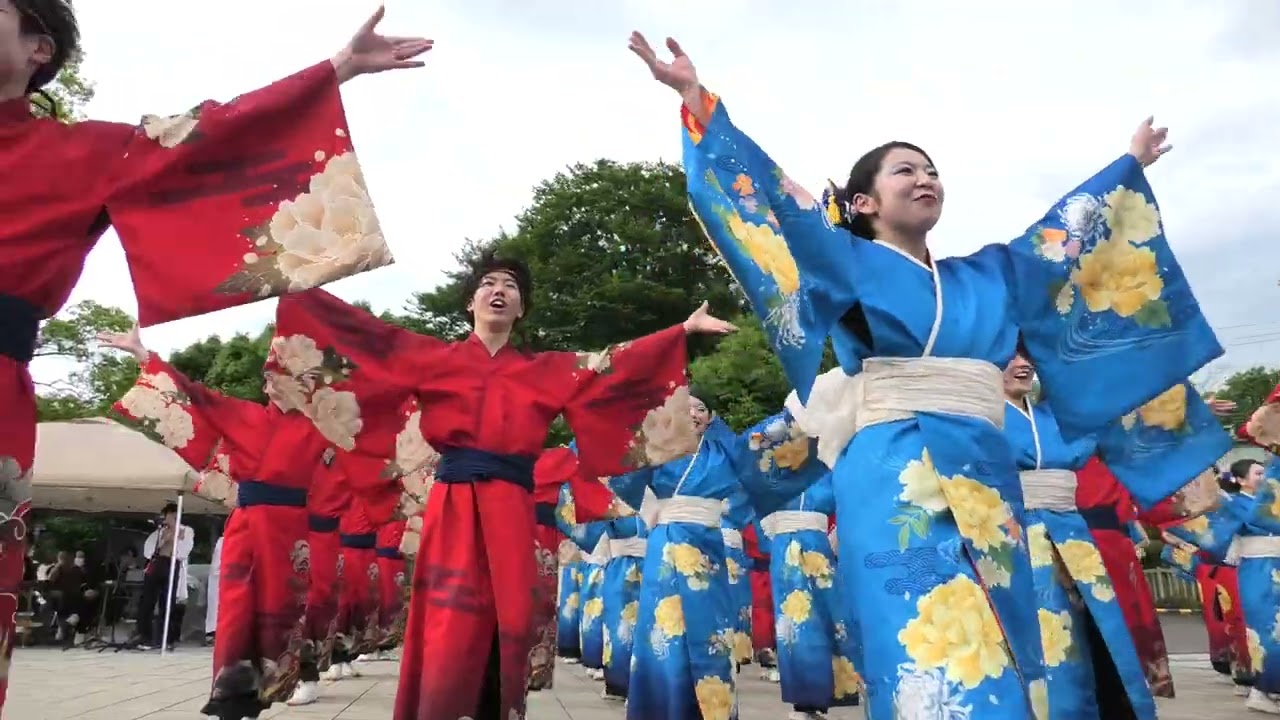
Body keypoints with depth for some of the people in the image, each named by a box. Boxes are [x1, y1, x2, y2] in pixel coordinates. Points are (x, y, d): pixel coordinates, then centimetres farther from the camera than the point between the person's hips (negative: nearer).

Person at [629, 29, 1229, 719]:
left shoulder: (988, 274, 22)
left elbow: (1063, 232, 35)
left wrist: (1131, 163, 47)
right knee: (929, 653, -16)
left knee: (993, 649, 4)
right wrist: (697, 100, -8)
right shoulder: (849, 261, 7)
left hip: (985, 477, 6)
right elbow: (771, 197, -1)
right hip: (892, 475, -5)